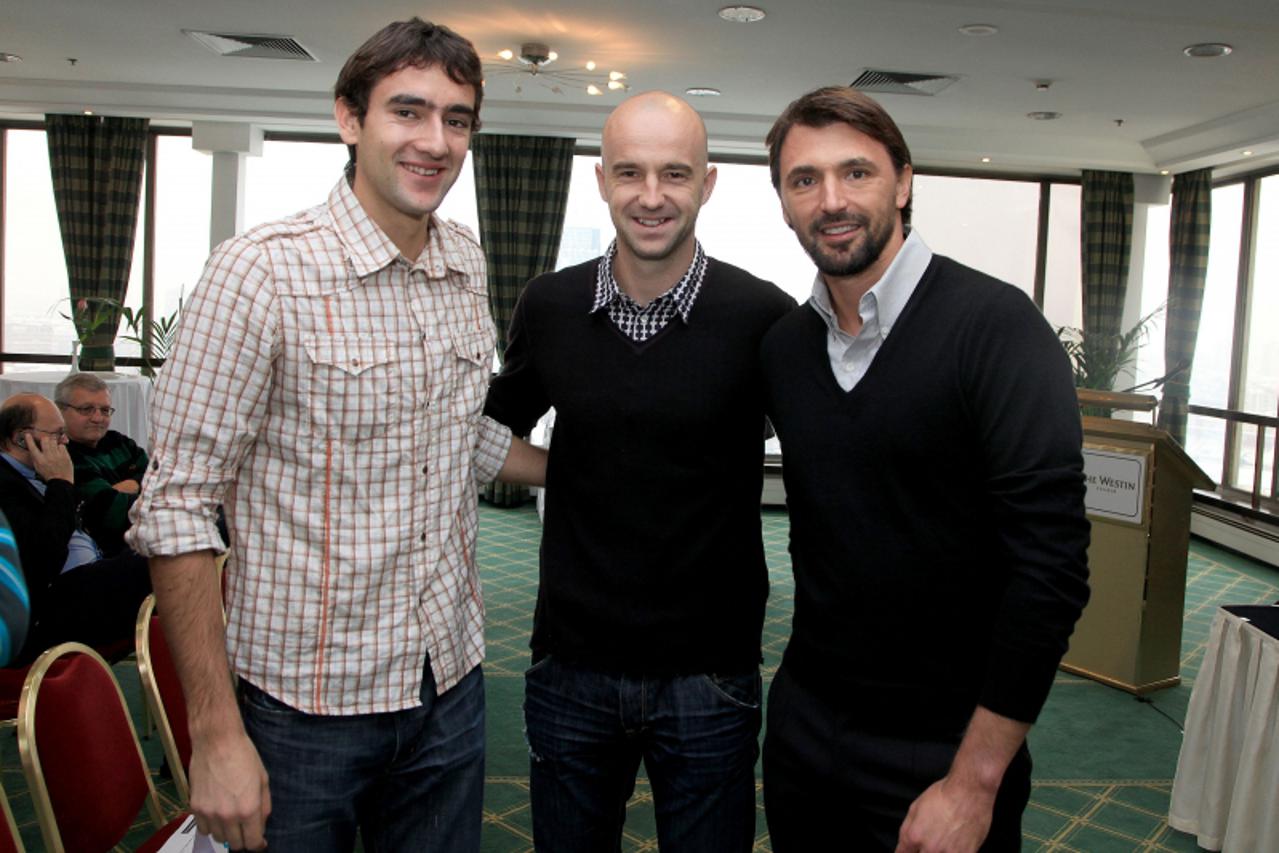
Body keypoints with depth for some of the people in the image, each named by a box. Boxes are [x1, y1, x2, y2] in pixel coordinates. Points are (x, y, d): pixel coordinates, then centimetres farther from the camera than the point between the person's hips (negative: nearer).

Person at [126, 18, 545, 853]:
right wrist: (216, 736, -15)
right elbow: (177, 509, -15)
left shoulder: (467, 265, 3)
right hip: (306, 703, -5)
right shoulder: (261, 273, -16)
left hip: (451, 683, 5)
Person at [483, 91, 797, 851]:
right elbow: (497, 427, 15)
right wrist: (573, 473, 3)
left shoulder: (764, 318, -12)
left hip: (707, 676, -2)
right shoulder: (549, 307, -2)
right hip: (571, 667, 3)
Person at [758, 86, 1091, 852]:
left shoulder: (995, 325, -15)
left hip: (943, 750, -5)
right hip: (804, 723, 5)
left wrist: (975, 780, -18)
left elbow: (1051, 565, -19)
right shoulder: (785, 346, 3)